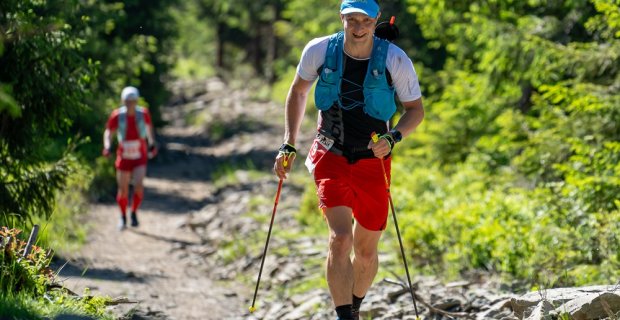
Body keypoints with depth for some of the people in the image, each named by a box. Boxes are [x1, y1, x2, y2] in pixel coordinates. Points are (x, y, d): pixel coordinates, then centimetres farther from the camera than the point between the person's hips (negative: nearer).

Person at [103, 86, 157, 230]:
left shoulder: (143, 113, -11)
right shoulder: (117, 116, -14)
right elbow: (108, 132, -2)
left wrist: (151, 143, 15)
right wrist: (107, 145, -19)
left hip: (140, 159, 0)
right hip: (124, 157, 0)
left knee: (138, 185, -20)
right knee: (123, 190, 5)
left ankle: (134, 213, 5)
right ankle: (123, 217, 30)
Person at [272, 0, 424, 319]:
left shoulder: (395, 60, -13)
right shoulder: (319, 51, -9)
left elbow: (415, 109, -1)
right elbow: (298, 91, 10)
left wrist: (393, 137, -20)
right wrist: (288, 144, 4)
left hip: (373, 161, 1)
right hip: (331, 157, -1)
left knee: (366, 250, 10)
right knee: (340, 238, -20)